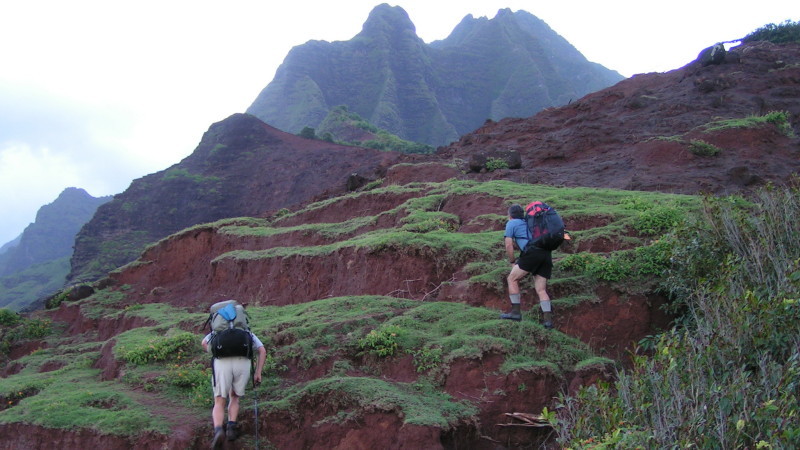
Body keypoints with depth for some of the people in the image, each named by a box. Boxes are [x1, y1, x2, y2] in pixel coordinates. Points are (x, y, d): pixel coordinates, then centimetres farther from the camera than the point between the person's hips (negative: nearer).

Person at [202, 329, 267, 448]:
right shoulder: (248, 333, 34)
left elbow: (204, 343, 13)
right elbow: (262, 351, 16)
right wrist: (258, 373, 13)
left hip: (222, 364, -1)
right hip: (243, 364, 1)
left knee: (219, 404, 7)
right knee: (234, 397, 25)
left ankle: (218, 431, -21)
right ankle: (231, 428, 3)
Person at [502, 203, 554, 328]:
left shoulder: (511, 223, 13)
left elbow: (509, 245, 7)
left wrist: (512, 262, 16)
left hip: (532, 253, -7)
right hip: (547, 254, 7)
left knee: (512, 279, 6)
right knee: (541, 290, 7)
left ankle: (515, 312, 1)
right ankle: (548, 319, -5)